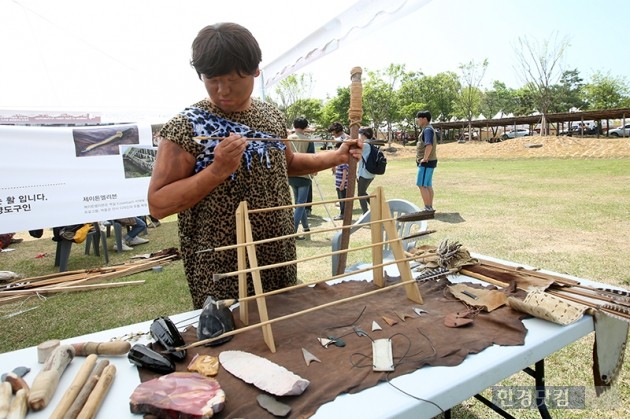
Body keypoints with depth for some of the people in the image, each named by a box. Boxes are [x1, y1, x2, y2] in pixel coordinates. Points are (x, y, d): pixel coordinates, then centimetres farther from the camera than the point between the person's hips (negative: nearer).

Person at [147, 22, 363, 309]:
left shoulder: (272, 116, 4)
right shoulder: (185, 127, -13)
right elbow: (158, 204, -15)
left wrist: (338, 157, 13)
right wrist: (217, 170, -26)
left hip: (280, 258, 6)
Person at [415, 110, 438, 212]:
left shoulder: (427, 129, -15)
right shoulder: (427, 129, 18)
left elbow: (429, 145, -29)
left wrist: (425, 159, -23)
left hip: (426, 162, -10)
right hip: (428, 162, 10)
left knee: (421, 185, -8)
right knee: (428, 185, 12)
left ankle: (427, 208, -6)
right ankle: (430, 207, 17)